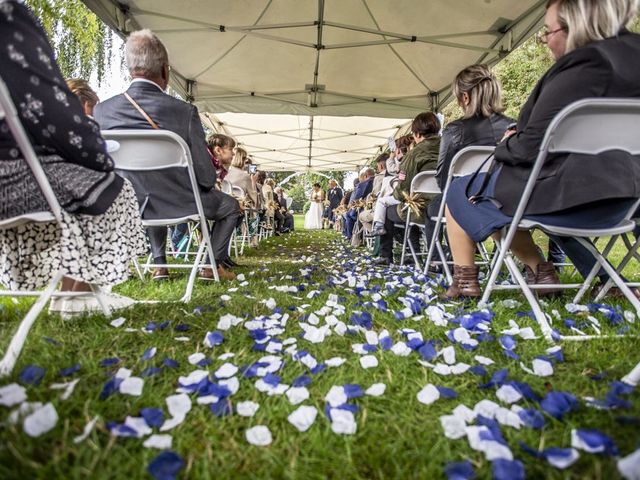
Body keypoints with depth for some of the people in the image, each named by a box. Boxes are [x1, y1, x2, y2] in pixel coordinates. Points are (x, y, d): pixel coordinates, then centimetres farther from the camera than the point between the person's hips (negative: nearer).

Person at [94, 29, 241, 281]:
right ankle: (212, 265, 21)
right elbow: (206, 177, -18)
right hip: (180, 204, -4)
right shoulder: (183, 110, -22)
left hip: (131, 207, 5)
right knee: (230, 205, 24)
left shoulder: (102, 110, -9)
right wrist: (207, 183, 7)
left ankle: (159, 263, 39)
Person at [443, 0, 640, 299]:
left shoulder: (584, 65, -19)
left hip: (563, 195, -9)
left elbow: (531, 147, -20)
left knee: (459, 191, 10)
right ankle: (539, 270, 21)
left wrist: (503, 147, 2)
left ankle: (465, 281, 14)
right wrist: (519, 135, 14)